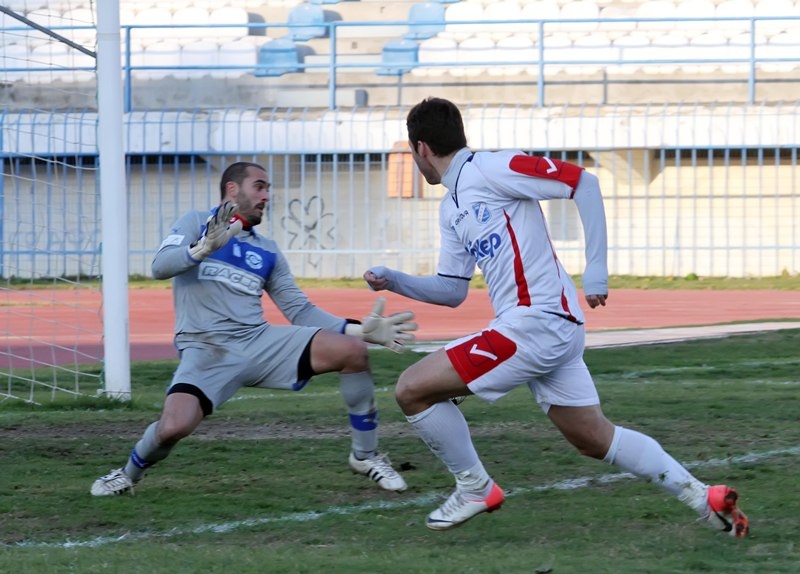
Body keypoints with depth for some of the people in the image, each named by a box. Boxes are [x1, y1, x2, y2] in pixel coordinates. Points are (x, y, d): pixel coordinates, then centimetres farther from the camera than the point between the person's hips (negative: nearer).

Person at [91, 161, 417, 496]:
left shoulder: (268, 252, 20)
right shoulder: (196, 223, 9)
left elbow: (300, 311, 16)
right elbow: (160, 267, -8)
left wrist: (360, 329, 2)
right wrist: (205, 248, -28)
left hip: (259, 341, 4)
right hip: (206, 350, -4)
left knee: (352, 351, -14)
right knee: (174, 427, -30)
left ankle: (366, 456, 4)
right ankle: (130, 473, 6)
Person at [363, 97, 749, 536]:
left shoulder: (490, 169, -10)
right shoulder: (451, 208, 18)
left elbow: (583, 183, -13)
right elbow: (451, 290, 23)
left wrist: (596, 270, -16)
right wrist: (393, 281, 8)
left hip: (537, 323, -10)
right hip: (555, 330, 10)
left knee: (412, 389, -7)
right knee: (594, 438, 13)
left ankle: (475, 489, 6)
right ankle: (702, 496, 13)